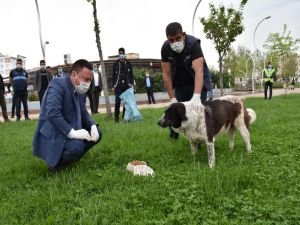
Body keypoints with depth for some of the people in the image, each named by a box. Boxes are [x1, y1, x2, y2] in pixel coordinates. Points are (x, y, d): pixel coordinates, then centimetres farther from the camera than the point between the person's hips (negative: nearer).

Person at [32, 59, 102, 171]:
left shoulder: (81, 90, 5)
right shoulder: (57, 84, -21)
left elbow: (83, 113, 13)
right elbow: (52, 113, -33)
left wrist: (93, 126, -8)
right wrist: (72, 132, -34)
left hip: (69, 131, 9)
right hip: (52, 134, -9)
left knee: (97, 133, 8)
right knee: (77, 145, -32)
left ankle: (70, 157, 15)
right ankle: (55, 164, -2)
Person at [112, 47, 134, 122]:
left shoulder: (128, 64, 11)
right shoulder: (115, 64, 7)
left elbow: (131, 74, 12)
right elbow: (113, 75, 7)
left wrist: (131, 83, 2)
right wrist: (113, 86, 1)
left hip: (127, 85, 2)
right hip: (118, 85, -2)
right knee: (117, 101, -6)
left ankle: (125, 116, 11)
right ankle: (116, 117, -3)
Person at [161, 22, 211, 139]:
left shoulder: (193, 44, -29)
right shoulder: (165, 48, -19)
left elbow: (199, 70, -40)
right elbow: (166, 74, -16)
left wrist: (196, 96, -53)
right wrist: (173, 99, -20)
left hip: (197, 81, -3)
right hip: (180, 83, 3)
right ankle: (173, 138, 15)